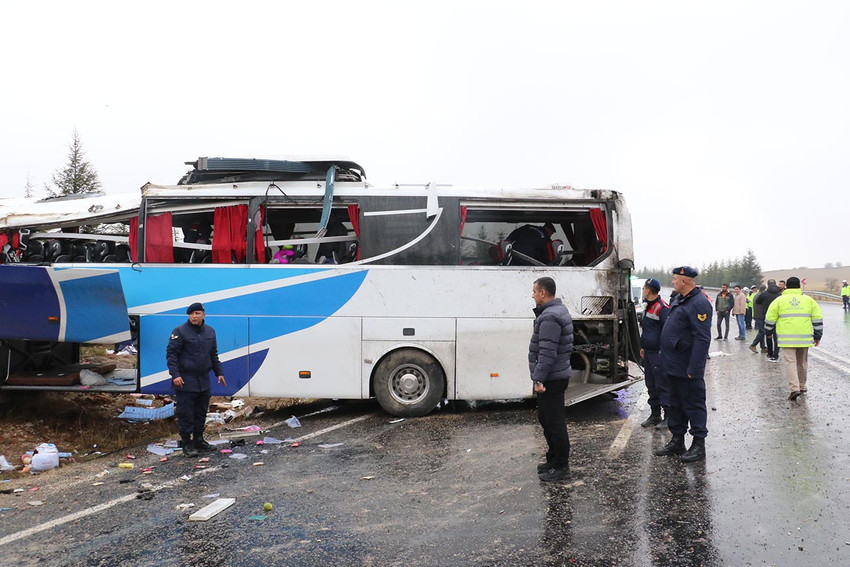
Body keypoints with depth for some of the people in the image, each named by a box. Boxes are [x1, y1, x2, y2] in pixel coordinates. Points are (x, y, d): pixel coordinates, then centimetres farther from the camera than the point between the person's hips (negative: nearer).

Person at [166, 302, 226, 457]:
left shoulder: (210, 331, 11)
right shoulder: (180, 332, -9)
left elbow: (214, 354, 20)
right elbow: (171, 354, -10)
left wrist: (219, 372, 16)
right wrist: (175, 374, -18)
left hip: (204, 381, 6)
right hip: (185, 382, -6)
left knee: (201, 412, 14)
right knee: (186, 413, -3)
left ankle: (199, 440, 26)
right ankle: (187, 444, 5)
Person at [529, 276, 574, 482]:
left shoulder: (550, 318, -21)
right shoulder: (560, 310, 13)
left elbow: (547, 353, -25)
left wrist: (539, 379, -24)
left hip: (551, 379, -11)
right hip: (556, 377, 11)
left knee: (554, 422, -3)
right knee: (545, 418, 21)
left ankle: (561, 468, 6)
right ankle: (554, 459, 33)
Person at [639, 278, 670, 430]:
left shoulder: (662, 308, -16)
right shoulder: (648, 307, 16)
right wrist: (643, 347, 23)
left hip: (658, 353, -10)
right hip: (648, 353, 10)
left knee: (662, 385, -5)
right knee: (651, 385, 15)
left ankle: (668, 416, 3)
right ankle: (655, 415, 24)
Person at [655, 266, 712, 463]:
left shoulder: (699, 303, -18)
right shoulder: (679, 300, 13)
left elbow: (702, 339, -23)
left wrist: (693, 369, -25)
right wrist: (666, 358, 18)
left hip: (687, 369, -10)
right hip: (673, 365, 10)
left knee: (693, 404, 1)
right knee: (676, 403, 17)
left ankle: (699, 445, 11)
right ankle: (677, 440, 28)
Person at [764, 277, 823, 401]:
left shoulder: (779, 300, 3)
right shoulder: (809, 300, 10)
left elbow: (770, 319, 4)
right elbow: (818, 319, 9)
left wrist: (768, 332, 19)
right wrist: (817, 335, 15)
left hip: (786, 338, -3)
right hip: (804, 338, 3)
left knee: (789, 362, -5)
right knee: (802, 362, 17)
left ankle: (795, 388, -18)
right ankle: (802, 386, 29)